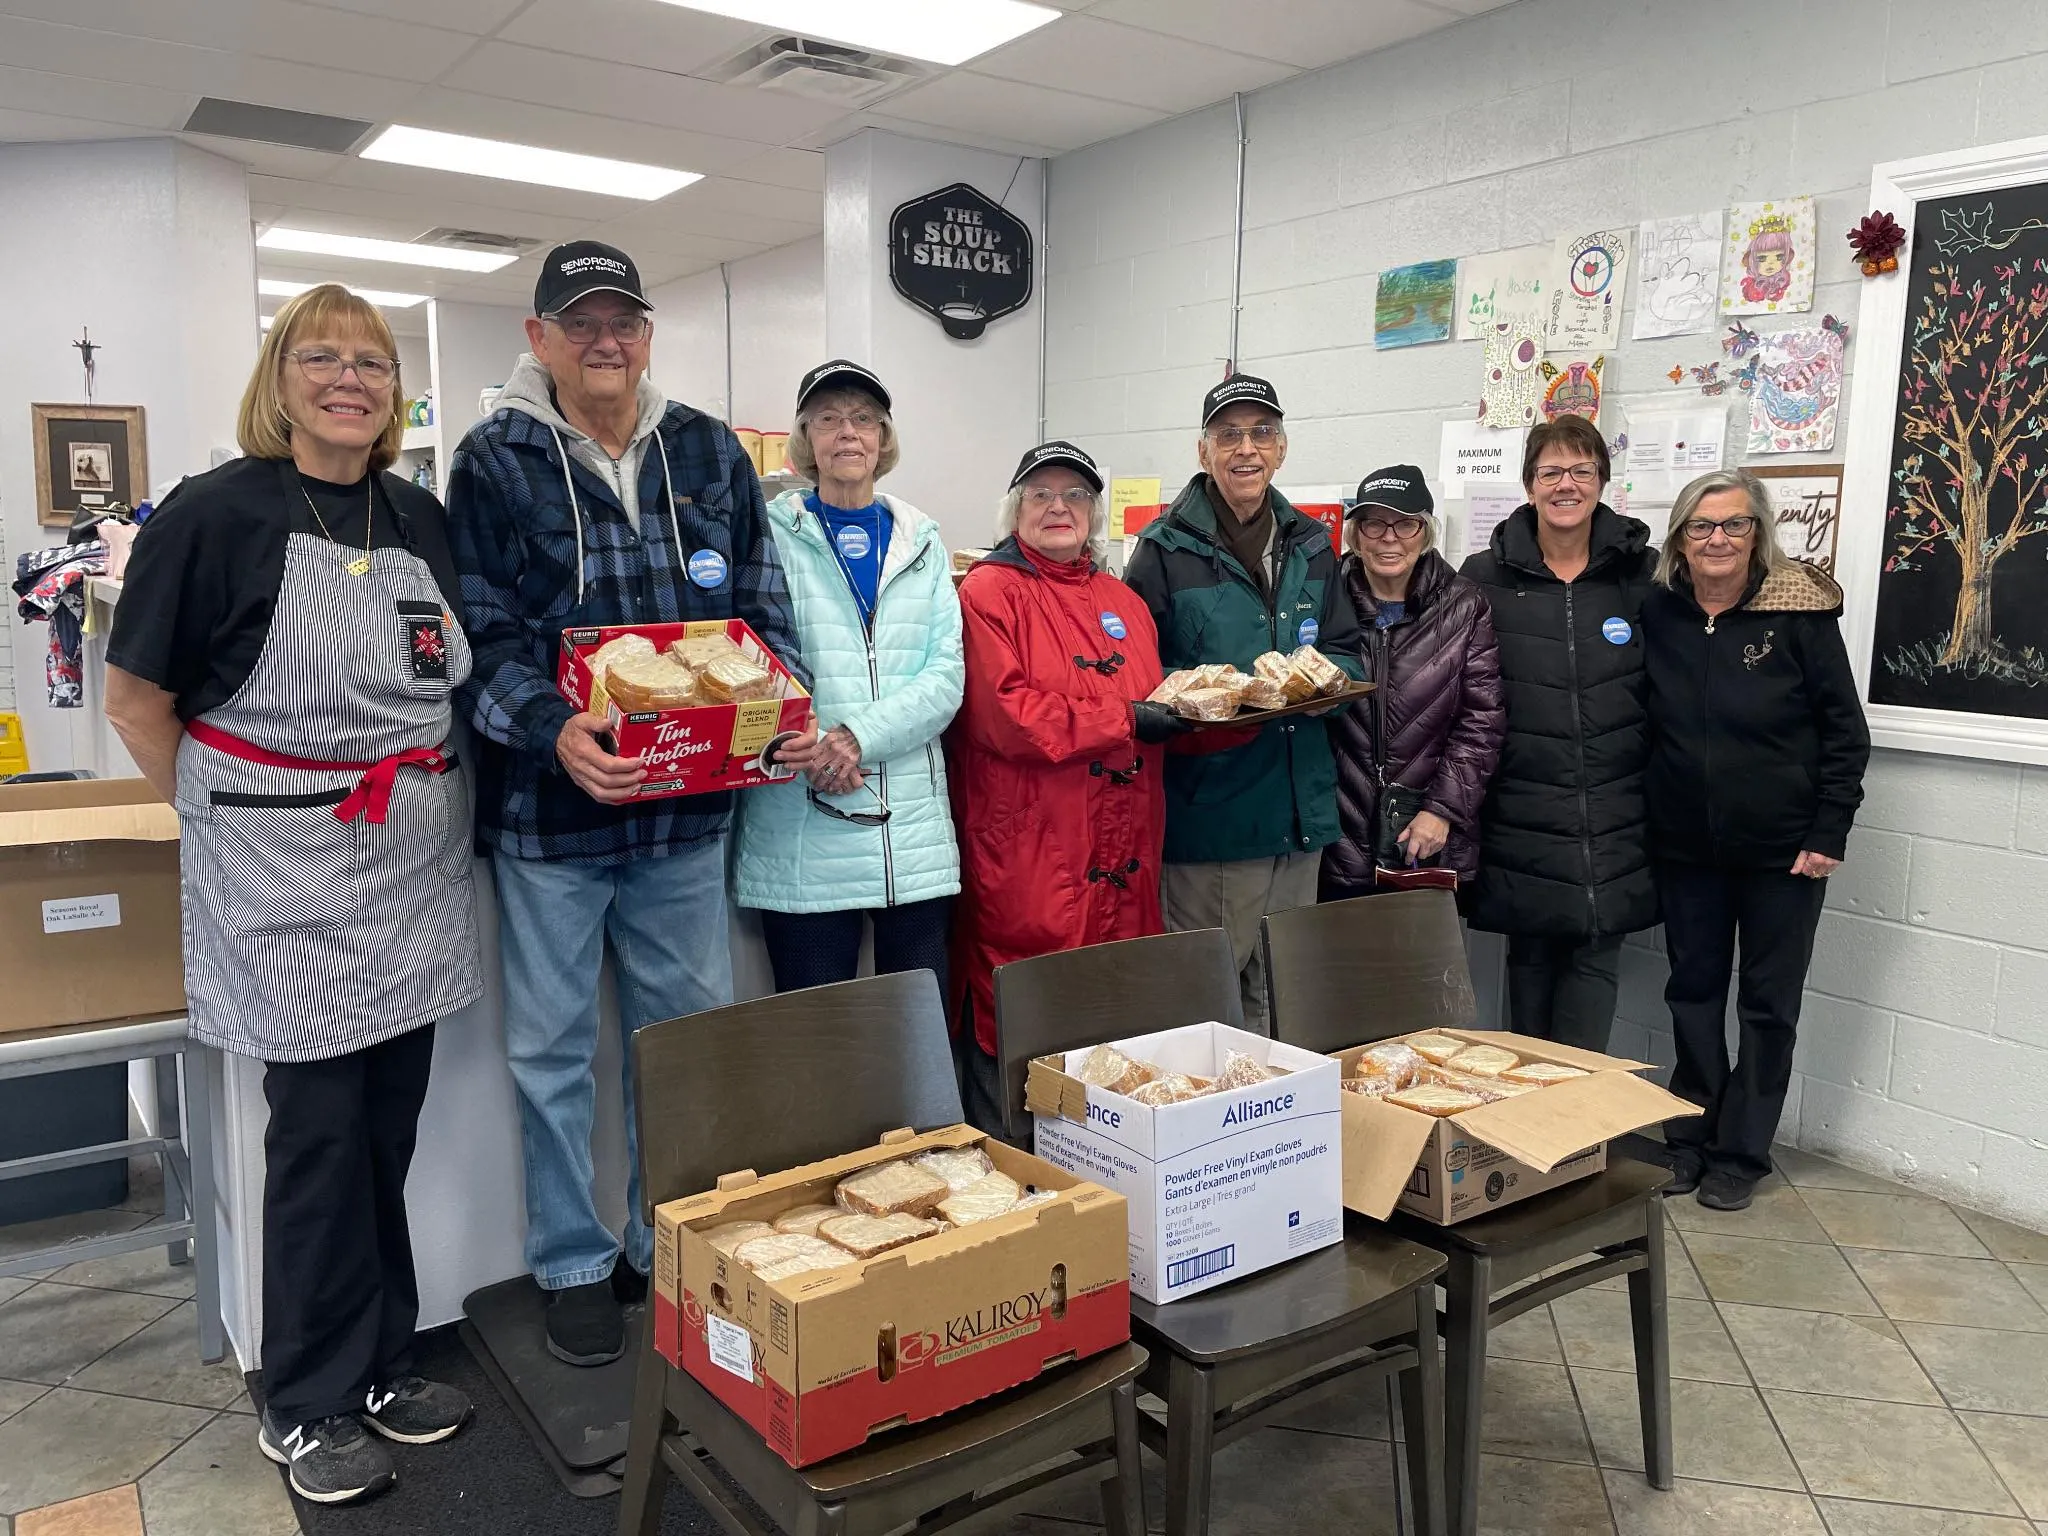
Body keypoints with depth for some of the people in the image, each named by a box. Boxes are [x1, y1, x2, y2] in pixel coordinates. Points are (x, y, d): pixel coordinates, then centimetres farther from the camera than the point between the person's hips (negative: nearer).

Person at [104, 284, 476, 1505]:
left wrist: (431, 796, 11)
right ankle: (307, 1406, 20)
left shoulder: (422, 520, 8)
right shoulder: (216, 513, -8)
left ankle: (381, 1364, 29)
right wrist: (225, 816, 0)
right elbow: (136, 698, -3)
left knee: (392, 1120, 12)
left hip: (418, 865, 5)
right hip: (289, 878, -5)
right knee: (321, 1128, 2)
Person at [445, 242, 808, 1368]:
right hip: (548, 807, -3)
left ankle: (672, 1246, 33)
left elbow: (760, 608, 9)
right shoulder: (495, 462, -3)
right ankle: (572, 1268, 26)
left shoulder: (709, 454, 7)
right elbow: (482, 636, -8)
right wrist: (551, 728, -26)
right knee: (554, 1051, 8)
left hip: (686, 806, 3)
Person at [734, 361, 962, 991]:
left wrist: (859, 736, -15)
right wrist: (805, 750, -20)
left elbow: (946, 676, 1)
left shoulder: (921, 543, 11)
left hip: (916, 837, 3)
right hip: (801, 838, -3)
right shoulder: (774, 535, 3)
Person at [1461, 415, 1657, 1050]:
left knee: (1598, 955, 4)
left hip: (1614, 823, 1)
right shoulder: (1486, 578, 2)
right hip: (1522, 815, 0)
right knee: (1530, 955, 10)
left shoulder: (1643, 575, 4)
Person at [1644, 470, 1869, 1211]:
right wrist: (1641, 826, 0)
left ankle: (1741, 1153, 22)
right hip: (1685, 846, 3)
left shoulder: (1801, 612, -10)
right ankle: (1690, 1138, 27)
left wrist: (1828, 835, -11)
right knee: (1693, 993, 13)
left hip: (1782, 848, -3)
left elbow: (1845, 730, -7)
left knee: (1768, 1004, 9)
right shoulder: (1656, 613, -2)